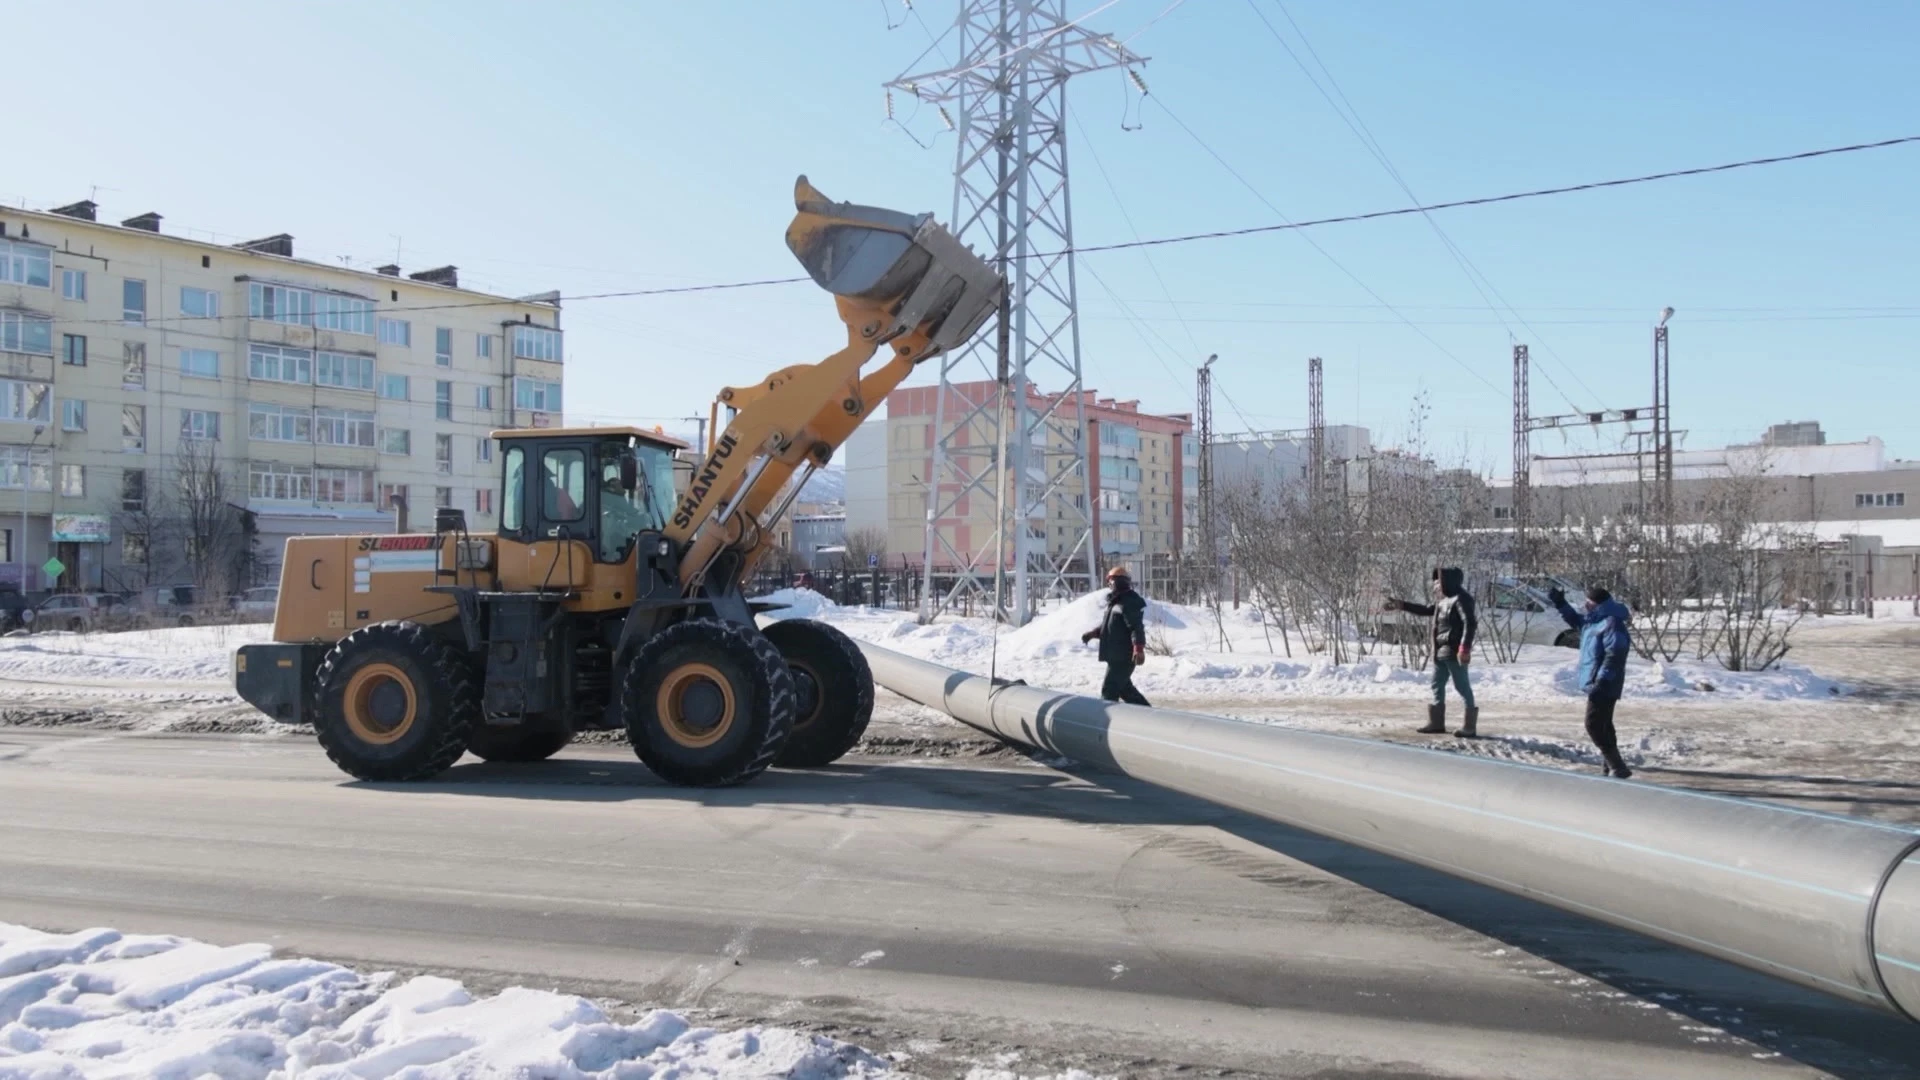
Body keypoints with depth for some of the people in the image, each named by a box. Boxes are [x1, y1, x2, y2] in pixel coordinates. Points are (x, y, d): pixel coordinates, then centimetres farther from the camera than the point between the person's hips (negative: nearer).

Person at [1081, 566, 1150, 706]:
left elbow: (1136, 627, -24)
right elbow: (1107, 626, 29)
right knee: (1124, 688, 17)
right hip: (1116, 656, 11)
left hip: (1124, 656, -11)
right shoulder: (1115, 602, 19)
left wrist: (1138, 648, -36)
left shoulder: (1130, 601, -13)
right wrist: (1092, 633, 14)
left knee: (1109, 690, -9)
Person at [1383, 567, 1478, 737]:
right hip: (1441, 651, 10)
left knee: (1462, 686, -7)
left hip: (1455, 652, -10)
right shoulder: (1443, 599, 15)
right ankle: (1436, 723, 24)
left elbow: (1470, 623, -22)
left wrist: (1465, 648, -29)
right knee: (1437, 685, 15)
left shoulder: (1461, 599, -14)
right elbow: (1426, 610, 29)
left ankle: (1469, 727, -4)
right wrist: (1401, 605, 27)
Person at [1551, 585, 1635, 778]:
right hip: (1597, 683, 11)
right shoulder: (1595, 619, 11)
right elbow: (1576, 620, 32)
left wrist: (1600, 682, -28)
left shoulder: (1612, 623, -20)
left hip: (1604, 686, -11)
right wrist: (1560, 603, 20)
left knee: (1594, 726, -11)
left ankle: (1619, 768, -7)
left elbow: (1614, 655, -26)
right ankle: (1612, 767, 25)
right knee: (1602, 726, 16)